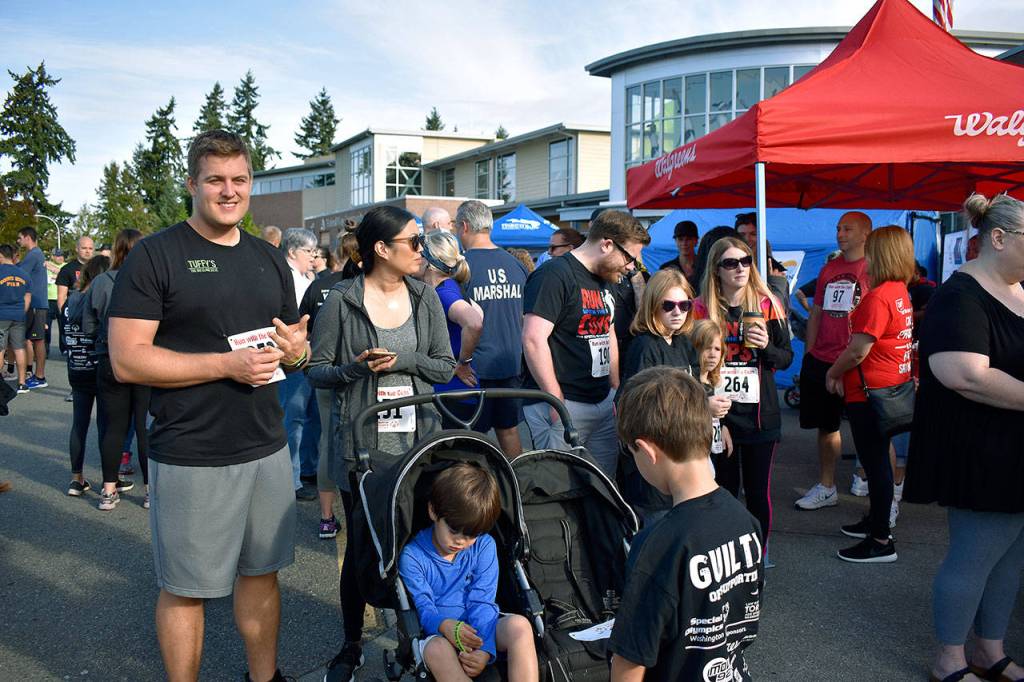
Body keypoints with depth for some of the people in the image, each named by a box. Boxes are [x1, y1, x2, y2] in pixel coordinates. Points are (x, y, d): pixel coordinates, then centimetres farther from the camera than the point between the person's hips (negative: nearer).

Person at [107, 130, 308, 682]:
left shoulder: (270, 259, 11)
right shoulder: (154, 255, -7)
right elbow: (126, 360, -14)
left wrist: (295, 350, -5)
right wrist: (227, 364, -20)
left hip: (267, 449, 5)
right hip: (190, 457, -5)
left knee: (261, 570, 17)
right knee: (185, 588, 8)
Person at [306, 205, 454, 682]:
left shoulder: (425, 297, 6)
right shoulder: (341, 301, -4)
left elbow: (445, 366, 5)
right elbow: (315, 369, -1)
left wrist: (401, 361, -11)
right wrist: (357, 368, -19)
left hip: (417, 439, 3)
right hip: (360, 444, -2)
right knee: (361, 545, 6)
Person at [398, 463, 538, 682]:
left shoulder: (484, 546, 0)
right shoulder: (412, 556, -6)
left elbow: (482, 603, -6)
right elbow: (423, 608, -12)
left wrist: (484, 649, -24)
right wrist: (444, 626, -37)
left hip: (477, 630, 3)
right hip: (436, 635, -2)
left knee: (519, 625, -29)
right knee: (437, 649, -39)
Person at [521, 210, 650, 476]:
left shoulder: (604, 280, 16)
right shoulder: (554, 275, -13)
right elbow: (533, 339, -21)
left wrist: (617, 391, 16)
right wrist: (557, 403, -19)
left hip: (604, 402, 9)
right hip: (563, 404, -9)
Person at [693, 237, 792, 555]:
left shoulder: (767, 305, 2)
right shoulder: (702, 308, 0)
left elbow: (786, 358, 6)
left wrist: (766, 346, -15)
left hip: (759, 413, 0)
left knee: (758, 492, 5)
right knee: (724, 491, 8)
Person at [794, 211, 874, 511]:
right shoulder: (828, 269, 13)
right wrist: (808, 352, 13)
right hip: (821, 360, 6)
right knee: (826, 425, 11)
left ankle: (864, 474, 31)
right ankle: (826, 488, 20)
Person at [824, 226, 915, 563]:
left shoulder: (878, 297, -21)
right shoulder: (901, 292, 8)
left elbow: (858, 351, -21)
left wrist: (833, 374, -4)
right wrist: (843, 373, 9)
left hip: (871, 391, -10)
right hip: (893, 386, 10)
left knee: (875, 461, -2)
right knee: (877, 457, 21)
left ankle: (881, 542, 6)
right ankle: (878, 519, 37)